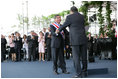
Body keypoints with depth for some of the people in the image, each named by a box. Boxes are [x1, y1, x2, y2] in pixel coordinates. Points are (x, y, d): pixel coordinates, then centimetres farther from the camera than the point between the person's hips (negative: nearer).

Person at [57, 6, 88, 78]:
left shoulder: (69, 17, -2)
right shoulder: (82, 16, 13)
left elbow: (64, 26, 9)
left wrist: (59, 30, 30)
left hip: (75, 40, -5)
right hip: (83, 39, 5)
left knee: (76, 57, -1)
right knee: (84, 56, 11)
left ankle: (79, 74, -3)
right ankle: (84, 72, 19)